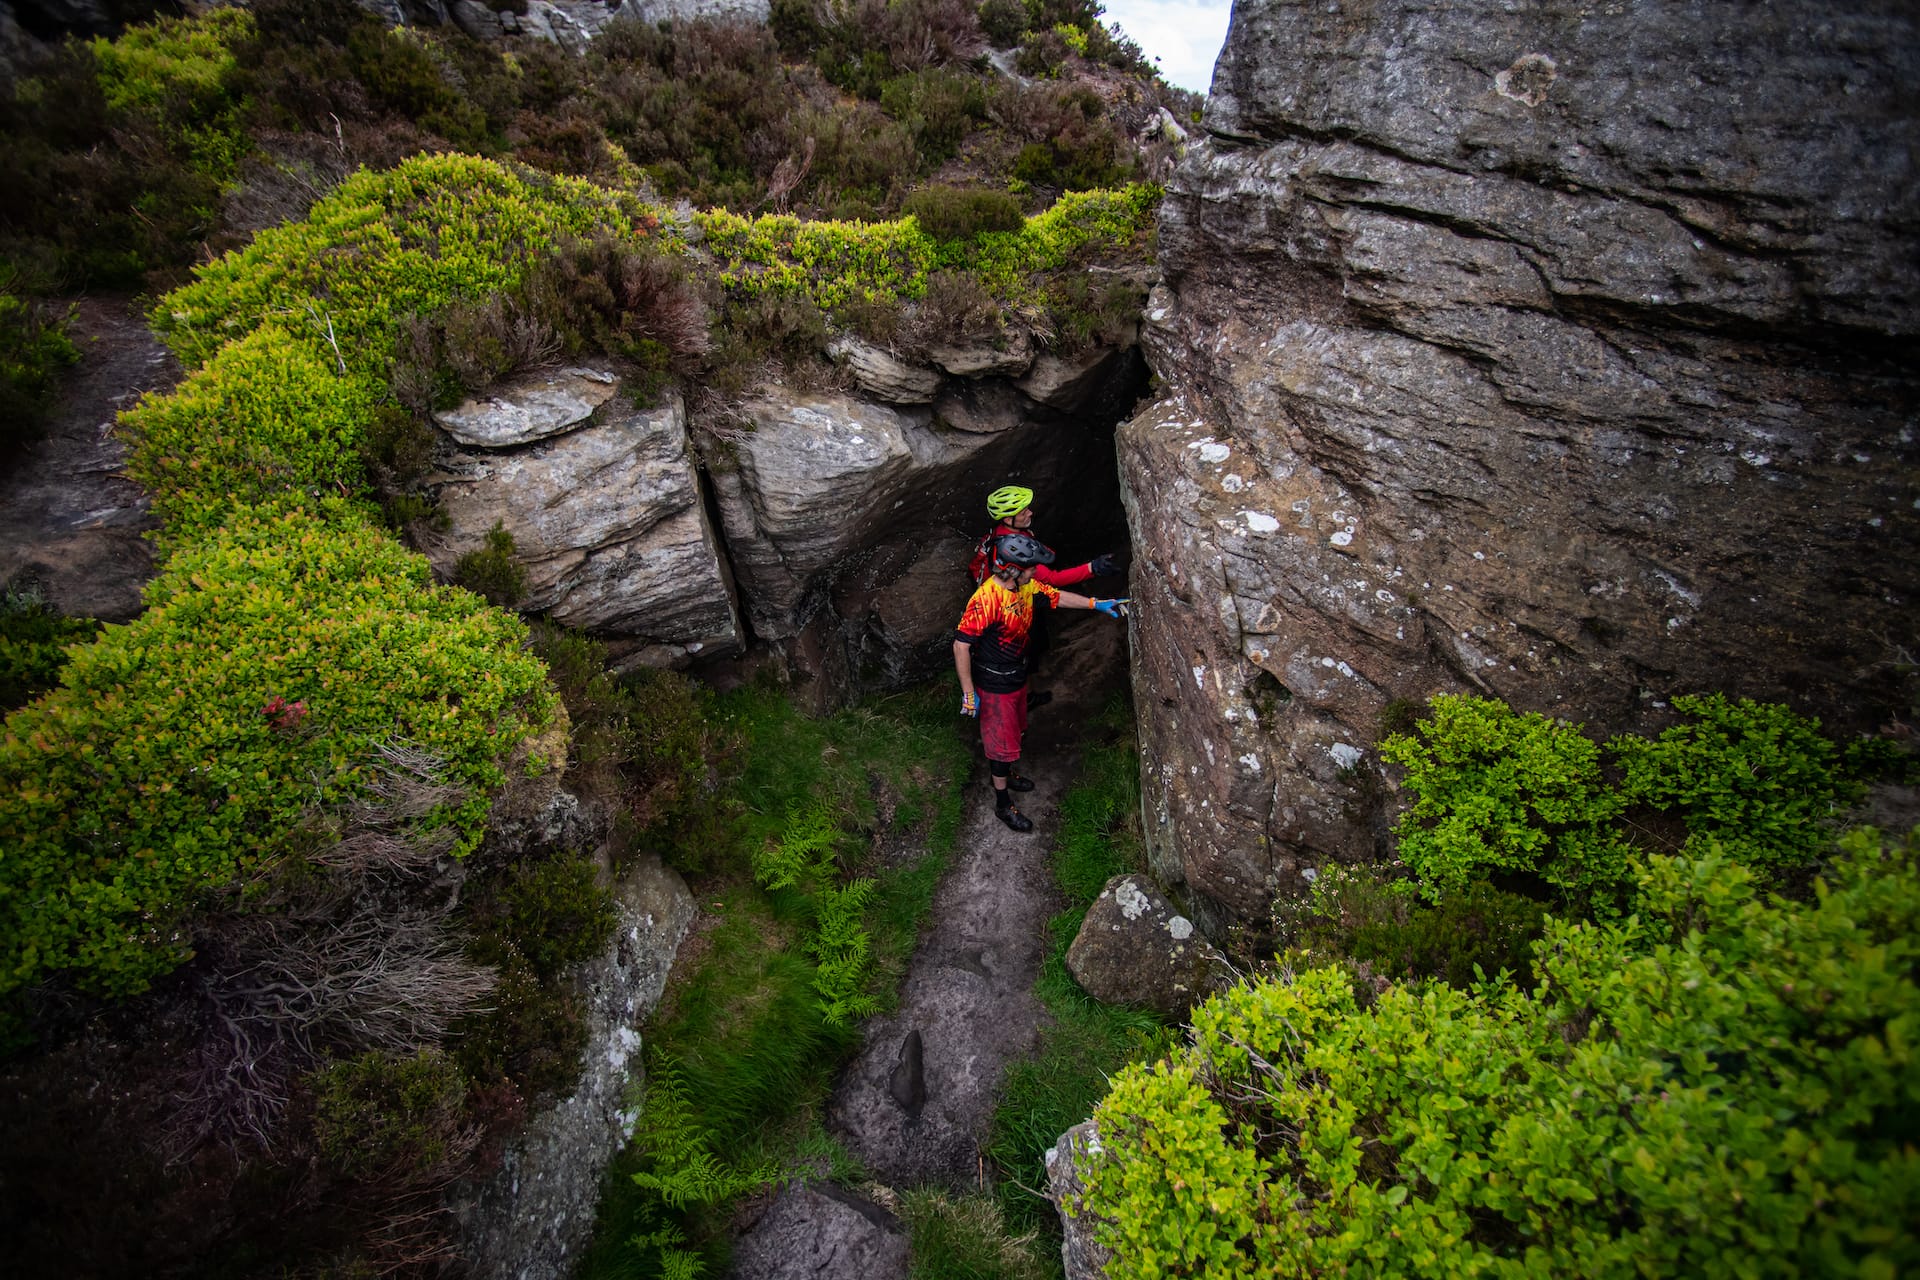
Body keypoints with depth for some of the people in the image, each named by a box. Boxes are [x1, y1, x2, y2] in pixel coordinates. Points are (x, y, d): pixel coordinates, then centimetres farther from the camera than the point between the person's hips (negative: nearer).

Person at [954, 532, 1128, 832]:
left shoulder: (1026, 587, -6)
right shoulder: (986, 599, -32)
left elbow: (1058, 597, 9)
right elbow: (961, 644, -29)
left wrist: (1098, 604, 2)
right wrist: (968, 692, -25)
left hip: (1017, 677, 9)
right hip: (995, 686, -8)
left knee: (1013, 731, 28)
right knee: (1003, 743, 5)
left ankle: (1004, 774, 53)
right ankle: (1003, 805, 23)